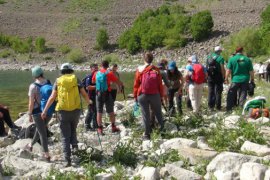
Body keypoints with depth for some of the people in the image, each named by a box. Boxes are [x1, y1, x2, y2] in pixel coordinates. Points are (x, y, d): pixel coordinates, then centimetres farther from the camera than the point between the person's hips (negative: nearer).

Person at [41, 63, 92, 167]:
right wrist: (88, 102, 24)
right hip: (76, 110, 1)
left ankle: (67, 159, 1)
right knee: (73, 130, 28)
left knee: (65, 136, 5)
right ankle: (75, 146, 10)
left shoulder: (58, 81, 2)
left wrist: (45, 110, 4)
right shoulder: (76, 79, 2)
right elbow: (84, 94, 3)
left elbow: (52, 97, -2)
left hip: (63, 111, -1)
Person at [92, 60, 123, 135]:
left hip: (98, 94, 3)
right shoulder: (109, 73, -9)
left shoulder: (97, 73, 2)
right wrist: (121, 84, 14)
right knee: (111, 111, 9)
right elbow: (118, 82, -7)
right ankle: (113, 127, 16)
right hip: (107, 94, -3)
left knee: (99, 112, 7)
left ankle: (100, 129, 6)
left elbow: (93, 81, 20)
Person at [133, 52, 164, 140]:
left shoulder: (139, 70, -4)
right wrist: (161, 95, 9)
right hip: (155, 95, 1)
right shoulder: (156, 70, -2)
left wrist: (135, 96, 7)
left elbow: (136, 84, -1)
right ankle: (162, 129, 19)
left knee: (145, 115, 4)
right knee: (158, 113, 14)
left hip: (142, 95, -1)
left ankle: (147, 134, 9)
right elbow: (160, 84, 1)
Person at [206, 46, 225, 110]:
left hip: (210, 77, 5)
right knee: (218, 92, 2)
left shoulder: (209, 56, 7)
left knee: (210, 91, 11)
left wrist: (207, 76, 15)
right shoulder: (220, 58, -10)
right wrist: (223, 77, -5)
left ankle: (211, 106, 14)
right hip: (218, 77, -4)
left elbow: (206, 67, 9)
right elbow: (222, 69, -14)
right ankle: (218, 106, 4)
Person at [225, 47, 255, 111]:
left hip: (235, 80, -1)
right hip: (245, 80, 1)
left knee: (231, 95, 8)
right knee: (243, 95, 7)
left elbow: (228, 70, -6)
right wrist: (252, 80, 11)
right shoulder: (247, 59, 2)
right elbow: (251, 71, 3)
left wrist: (226, 78, 2)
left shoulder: (232, 59, -3)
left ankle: (229, 108, 10)